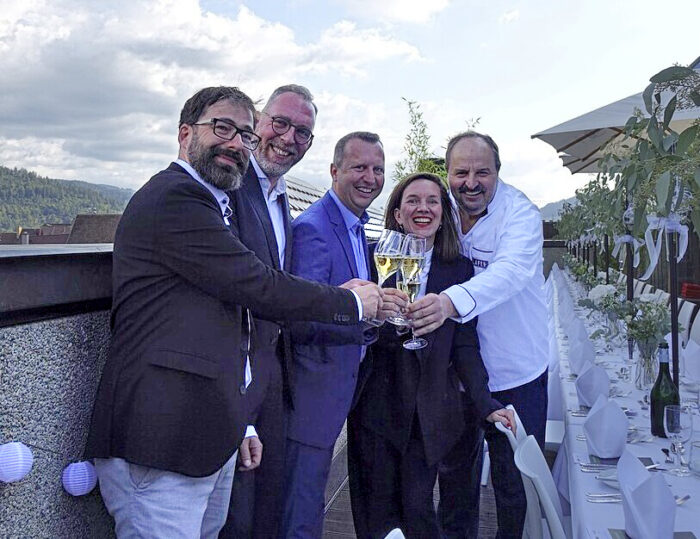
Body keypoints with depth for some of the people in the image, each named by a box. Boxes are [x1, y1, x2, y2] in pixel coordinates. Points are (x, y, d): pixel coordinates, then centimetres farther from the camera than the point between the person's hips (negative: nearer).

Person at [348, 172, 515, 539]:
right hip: (376, 407, 0)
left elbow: (464, 344, 3)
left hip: (430, 411, 1)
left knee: (417, 506, 3)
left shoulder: (459, 269, 4)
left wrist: (486, 405, -6)